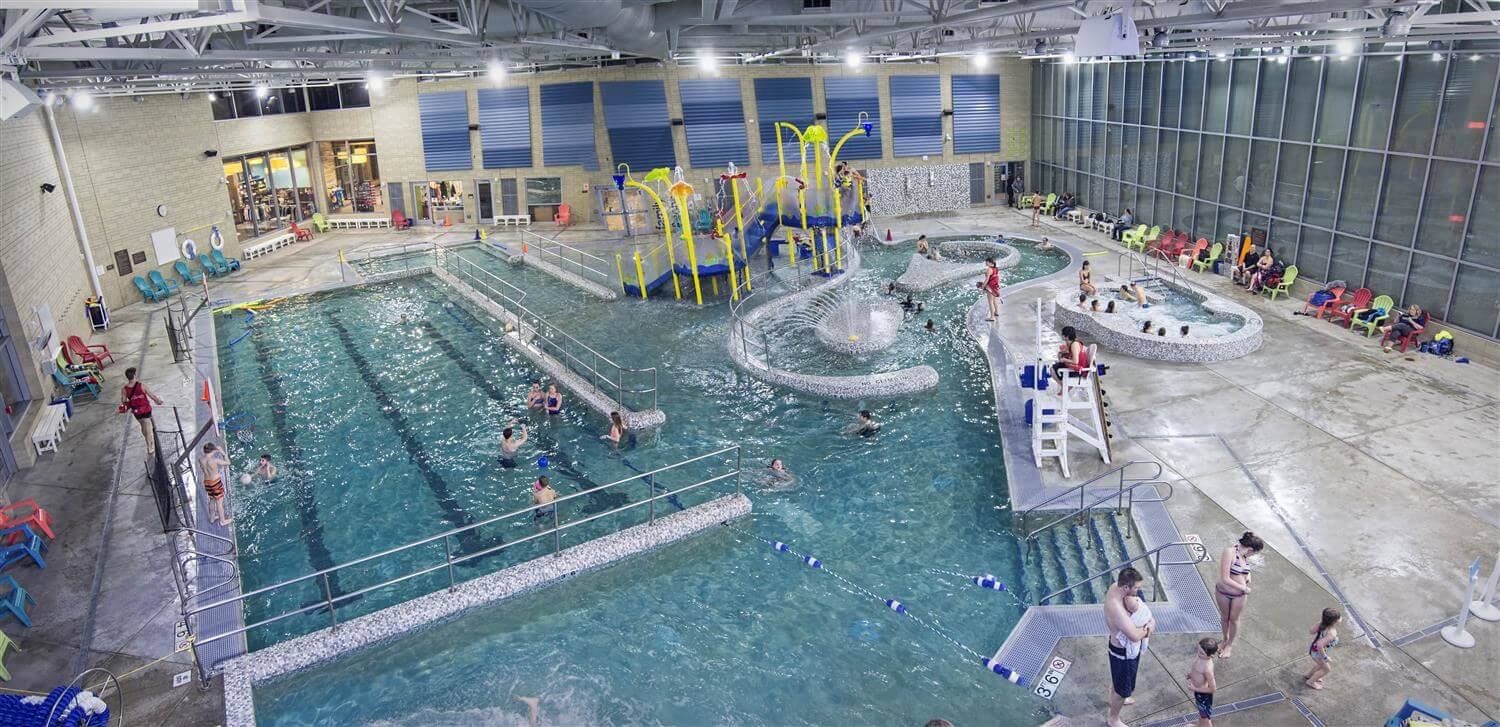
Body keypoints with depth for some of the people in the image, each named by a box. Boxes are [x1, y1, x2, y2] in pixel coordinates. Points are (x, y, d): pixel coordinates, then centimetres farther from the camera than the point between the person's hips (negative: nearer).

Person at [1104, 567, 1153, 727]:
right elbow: (1135, 636, -40)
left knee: (1117, 676, 36)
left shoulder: (1114, 587, -15)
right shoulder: (1116, 609, -43)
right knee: (1123, 689, 16)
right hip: (1124, 653, -9)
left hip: (1118, 644, 9)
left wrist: (1147, 621, -11)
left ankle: (1114, 699, 63)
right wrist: (1148, 627, -20)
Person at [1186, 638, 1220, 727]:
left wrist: (1194, 689, -24)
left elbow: (1212, 688, -29)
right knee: (1201, 711, 34)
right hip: (1198, 691, 8)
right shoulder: (1199, 656, -17)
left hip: (1203, 693, -8)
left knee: (1205, 716, 18)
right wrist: (1190, 671, -10)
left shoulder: (1207, 668, -39)